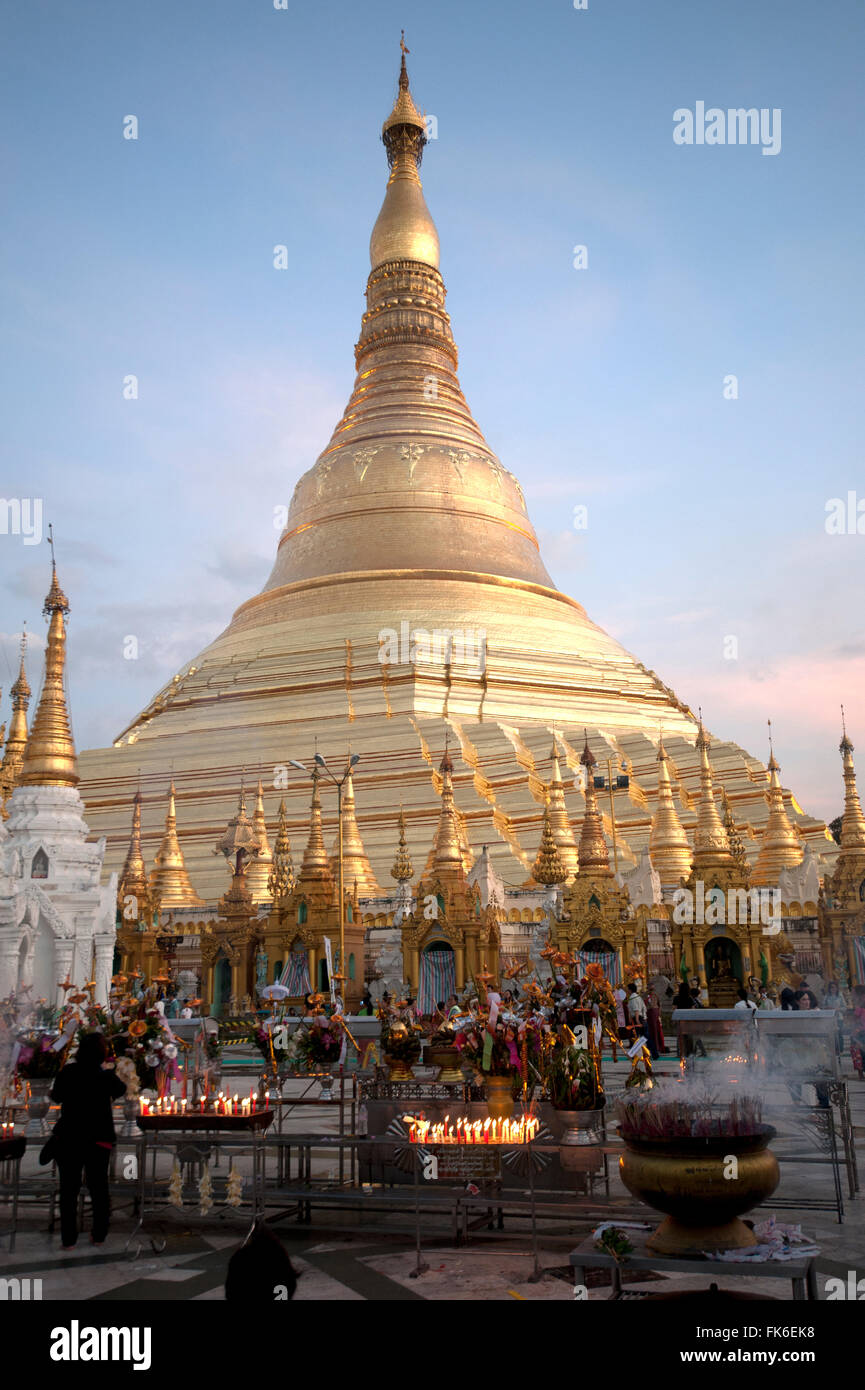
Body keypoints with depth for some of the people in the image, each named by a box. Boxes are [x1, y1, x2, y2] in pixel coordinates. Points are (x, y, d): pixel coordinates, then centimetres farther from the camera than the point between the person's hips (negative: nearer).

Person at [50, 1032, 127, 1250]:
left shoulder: (67, 1071, -6)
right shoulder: (105, 1076, -9)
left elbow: (55, 1096, 9)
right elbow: (120, 1090, 9)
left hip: (67, 1138, 0)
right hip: (98, 1139, 0)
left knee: (68, 1188, 9)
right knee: (98, 1186, 13)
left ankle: (68, 1239, 10)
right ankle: (99, 1235, 20)